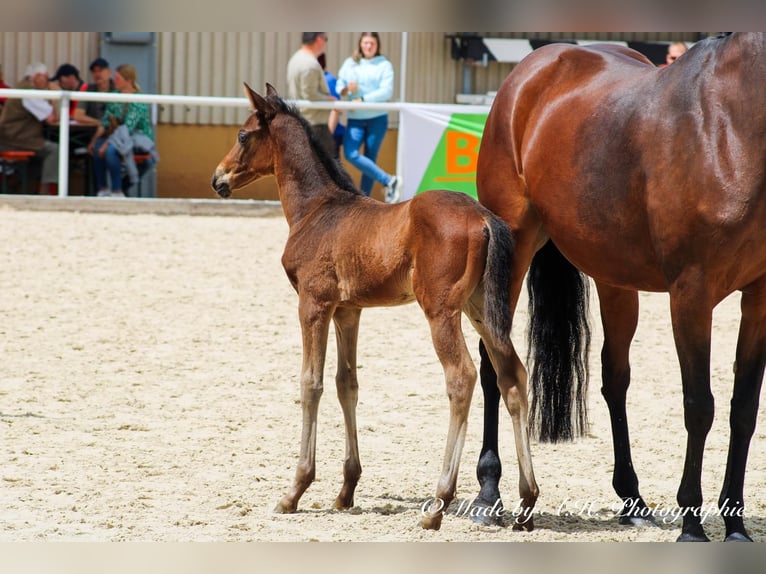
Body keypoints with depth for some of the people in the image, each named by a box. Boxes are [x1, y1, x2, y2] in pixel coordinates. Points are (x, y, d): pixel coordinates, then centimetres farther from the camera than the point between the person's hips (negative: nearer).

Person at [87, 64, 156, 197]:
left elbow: (128, 127, -24)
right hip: (120, 137, 6)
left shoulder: (138, 101, -17)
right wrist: (94, 140, -10)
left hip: (140, 138, -6)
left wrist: (107, 143, -29)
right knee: (97, 146, -23)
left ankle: (117, 192, -24)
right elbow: (105, 122, 4)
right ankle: (102, 189, -16)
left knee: (110, 150, -32)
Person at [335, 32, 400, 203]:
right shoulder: (349, 64, 12)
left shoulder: (384, 65, 2)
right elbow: (339, 86, 8)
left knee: (370, 158, 0)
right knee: (350, 154, -16)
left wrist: (362, 100, -18)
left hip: (377, 118, -2)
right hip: (355, 119, 2)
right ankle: (389, 180, -10)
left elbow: (386, 91, -9)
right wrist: (345, 90, -15)